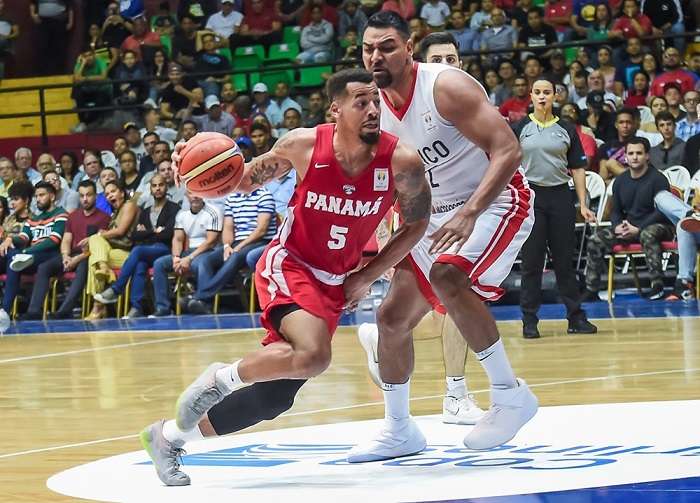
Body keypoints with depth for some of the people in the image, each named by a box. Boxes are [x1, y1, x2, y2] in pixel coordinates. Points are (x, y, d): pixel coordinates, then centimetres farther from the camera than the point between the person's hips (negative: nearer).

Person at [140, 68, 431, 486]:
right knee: (312, 355, -33)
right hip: (288, 265, -4)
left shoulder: (402, 161, -15)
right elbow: (246, 180, 2)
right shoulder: (304, 146, -16)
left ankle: (170, 437, 22)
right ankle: (220, 379, -6)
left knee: (273, 396, 4)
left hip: (334, 283, 4)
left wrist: (368, 276, -3)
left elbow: (416, 224, 2)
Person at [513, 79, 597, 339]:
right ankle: (529, 320, 5)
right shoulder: (520, 128, 3)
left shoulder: (566, 129, 7)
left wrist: (583, 204, 2)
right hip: (530, 195, -1)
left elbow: (577, 168, 8)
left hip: (560, 196, 1)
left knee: (565, 259, 4)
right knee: (531, 261, 0)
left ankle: (576, 317, 9)